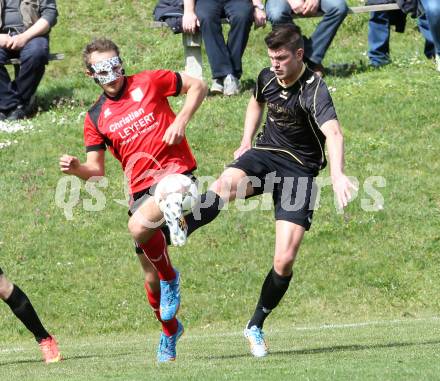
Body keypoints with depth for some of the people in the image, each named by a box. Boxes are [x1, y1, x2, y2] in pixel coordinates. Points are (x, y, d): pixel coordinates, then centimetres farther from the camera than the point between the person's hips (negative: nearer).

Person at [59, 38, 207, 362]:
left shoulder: (148, 83, 0)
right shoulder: (96, 118, 9)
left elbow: (198, 86, 7)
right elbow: (97, 171, 9)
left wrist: (181, 121, -6)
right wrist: (76, 168, -13)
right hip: (141, 187, 5)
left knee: (139, 225, -34)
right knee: (151, 275, 9)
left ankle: (170, 277, -6)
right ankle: (169, 330, 34)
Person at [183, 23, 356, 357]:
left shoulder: (314, 90, -21)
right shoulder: (267, 77, 0)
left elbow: (333, 133, -39)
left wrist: (338, 174, -57)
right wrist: (247, 141, 14)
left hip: (299, 170, -4)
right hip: (265, 154, 4)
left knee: (285, 260, -10)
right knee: (226, 184, -35)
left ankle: (256, 326, 10)